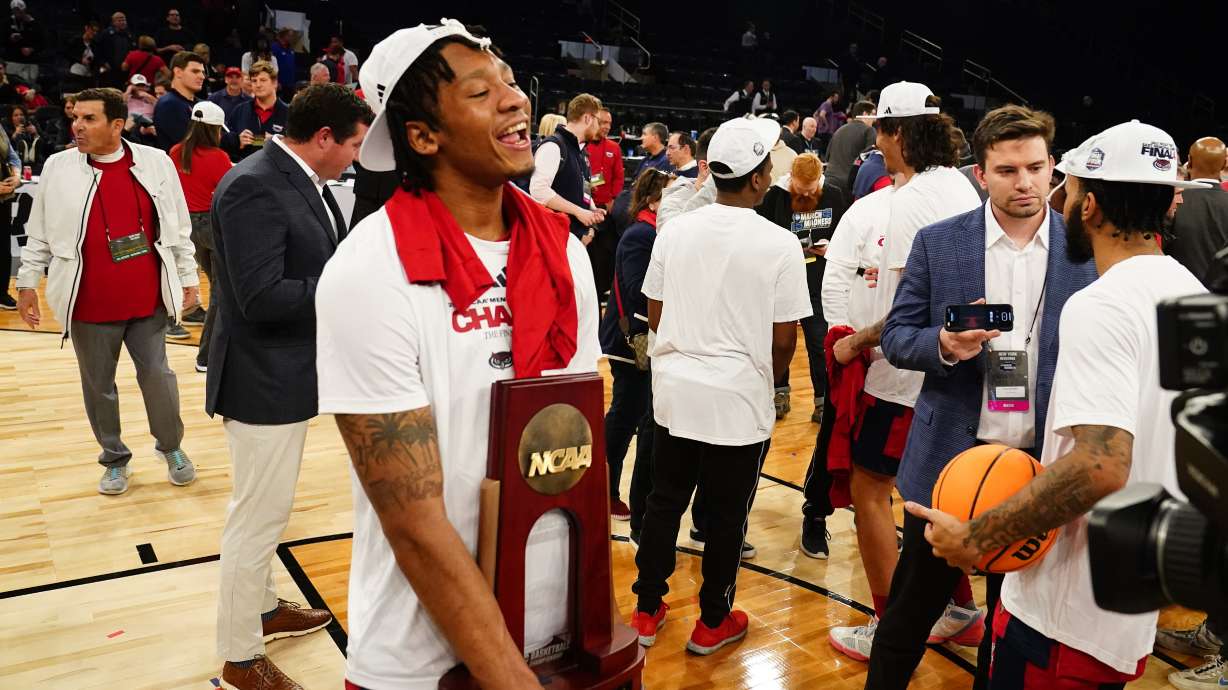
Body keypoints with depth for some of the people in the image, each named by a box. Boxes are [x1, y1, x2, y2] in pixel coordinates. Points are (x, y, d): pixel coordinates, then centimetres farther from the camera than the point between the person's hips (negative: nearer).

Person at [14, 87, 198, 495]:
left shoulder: (156, 163, -2)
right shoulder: (58, 168, -1)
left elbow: (178, 228, 5)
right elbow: (39, 234, 7)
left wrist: (188, 278, 6)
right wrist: (27, 283, 5)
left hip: (147, 299, -1)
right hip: (89, 304, 1)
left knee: (157, 375, 4)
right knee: (98, 385, 11)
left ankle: (171, 447, 27)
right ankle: (114, 459, 28)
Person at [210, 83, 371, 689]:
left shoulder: (304, 183, 6)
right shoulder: (253, 187, -22)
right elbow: (261, 297, -28)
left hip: (287, 374, 10)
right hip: (264, 380, -10)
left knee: (265, 511, 24)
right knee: (258, 516, 3)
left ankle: (263, 608, 42)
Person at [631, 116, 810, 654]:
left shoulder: (675, 231, -2)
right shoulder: (779, 244, -13)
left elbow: (654, 316, 5)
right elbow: (784, 340, -9)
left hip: (674, 390, 4)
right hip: (739, 399, -4)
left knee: (664, 502, 17)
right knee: (726, 514, 12)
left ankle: (647, 611, 29)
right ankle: (713, 623, 27)